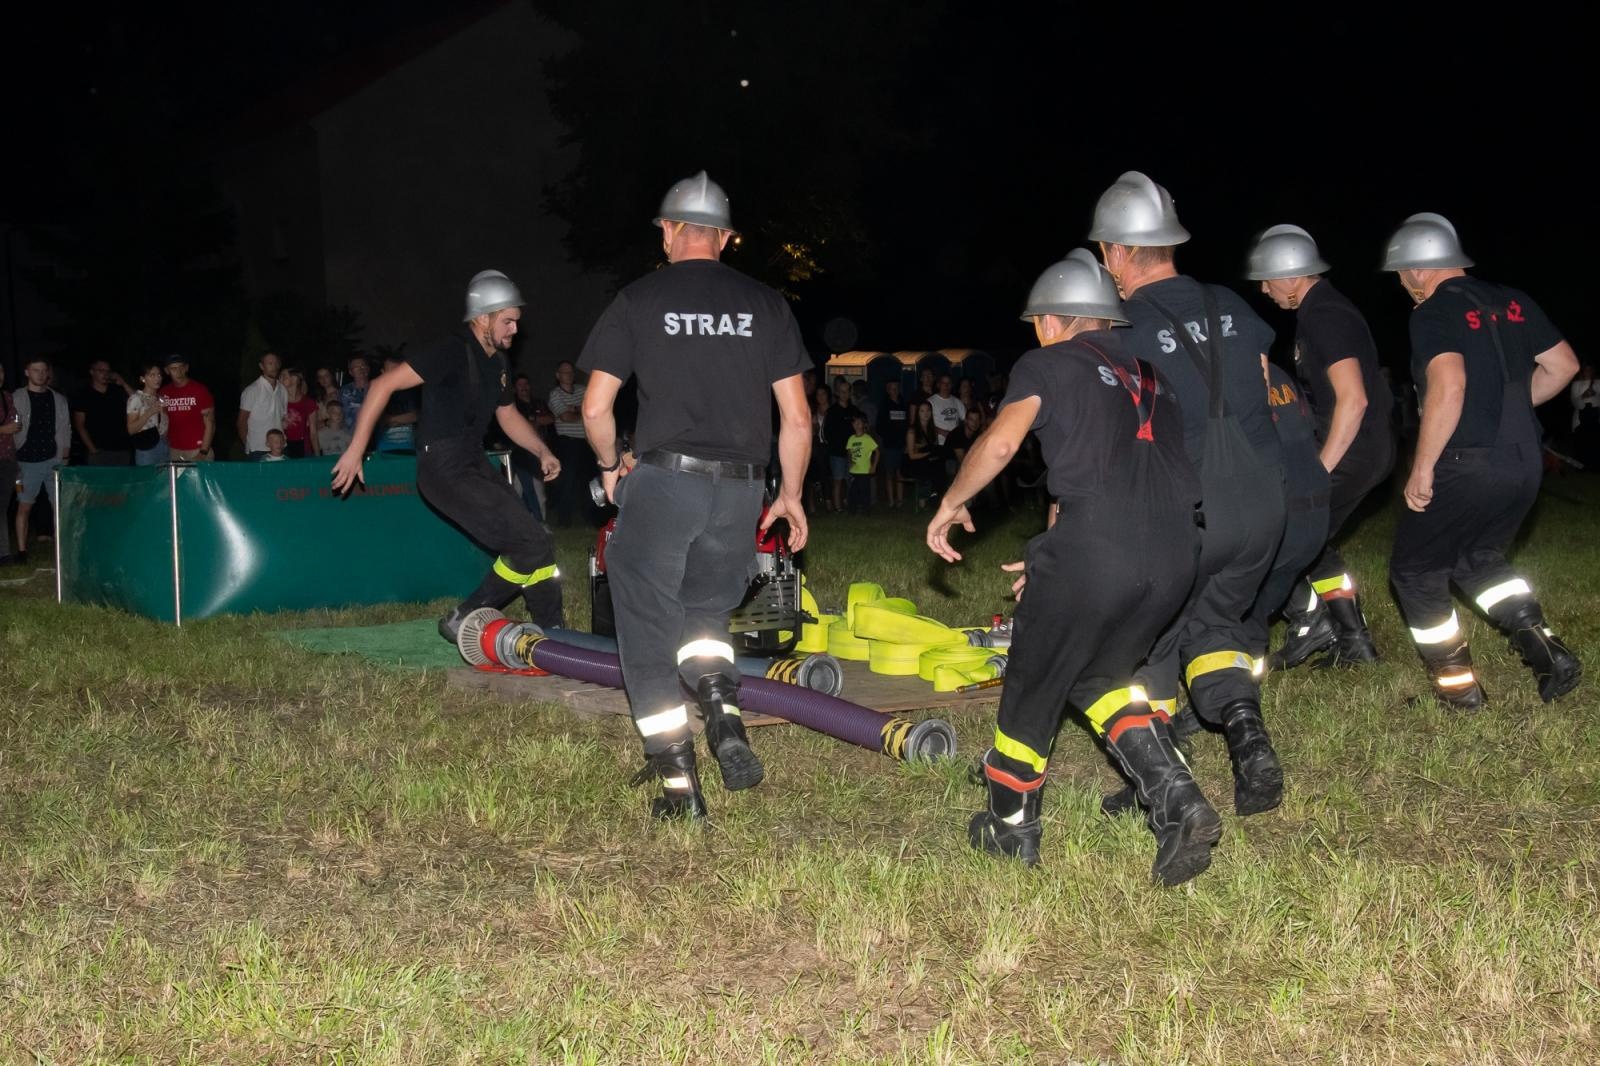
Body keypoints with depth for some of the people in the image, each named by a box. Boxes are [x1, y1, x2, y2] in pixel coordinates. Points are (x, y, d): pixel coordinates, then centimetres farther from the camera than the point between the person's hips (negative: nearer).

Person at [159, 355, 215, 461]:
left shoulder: (200, 390, -5)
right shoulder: (164, 392, 7)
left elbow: (209, 423, -6)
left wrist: (203, 452, -12)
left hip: (197, 450, -3)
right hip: (174, 451, 3)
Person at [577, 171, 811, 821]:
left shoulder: (638, 300, 2)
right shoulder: (766, 305, 7)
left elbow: (595, 408, 1)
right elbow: (796, 418, 6)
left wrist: (610, 464, 19)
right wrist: (791, 494, 17)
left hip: (663, 480, -3)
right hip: (741, 489, 3)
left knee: (649, 630, 8)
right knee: (706, 609, 24)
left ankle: (678, 784, 6)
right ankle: (725, 720, -1)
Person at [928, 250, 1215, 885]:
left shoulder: (1048, 364, 10)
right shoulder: (1151, 375, 29)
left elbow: (999, 443, -7)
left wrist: (950, 503, 10)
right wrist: (1055, 563, 38)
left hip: (1093, 546, -6)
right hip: (1177, 555, 6)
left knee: (1034, 681, 15)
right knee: (1099, 676, 24)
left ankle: (1010, 827, 30)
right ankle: (1178, 802, 5)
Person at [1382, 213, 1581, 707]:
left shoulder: (1433, 313, -11)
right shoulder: (1511, 302, 10)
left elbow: (1449, 386, -26)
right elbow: (1563, 365, 14)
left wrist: (1422, 469, -21)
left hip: (1466, 465, -8)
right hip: (1525, 463, 8)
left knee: (1415, 569, 11)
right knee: (1478, 558, 27)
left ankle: (1456, 684, 13)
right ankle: (1546, 650, 10)